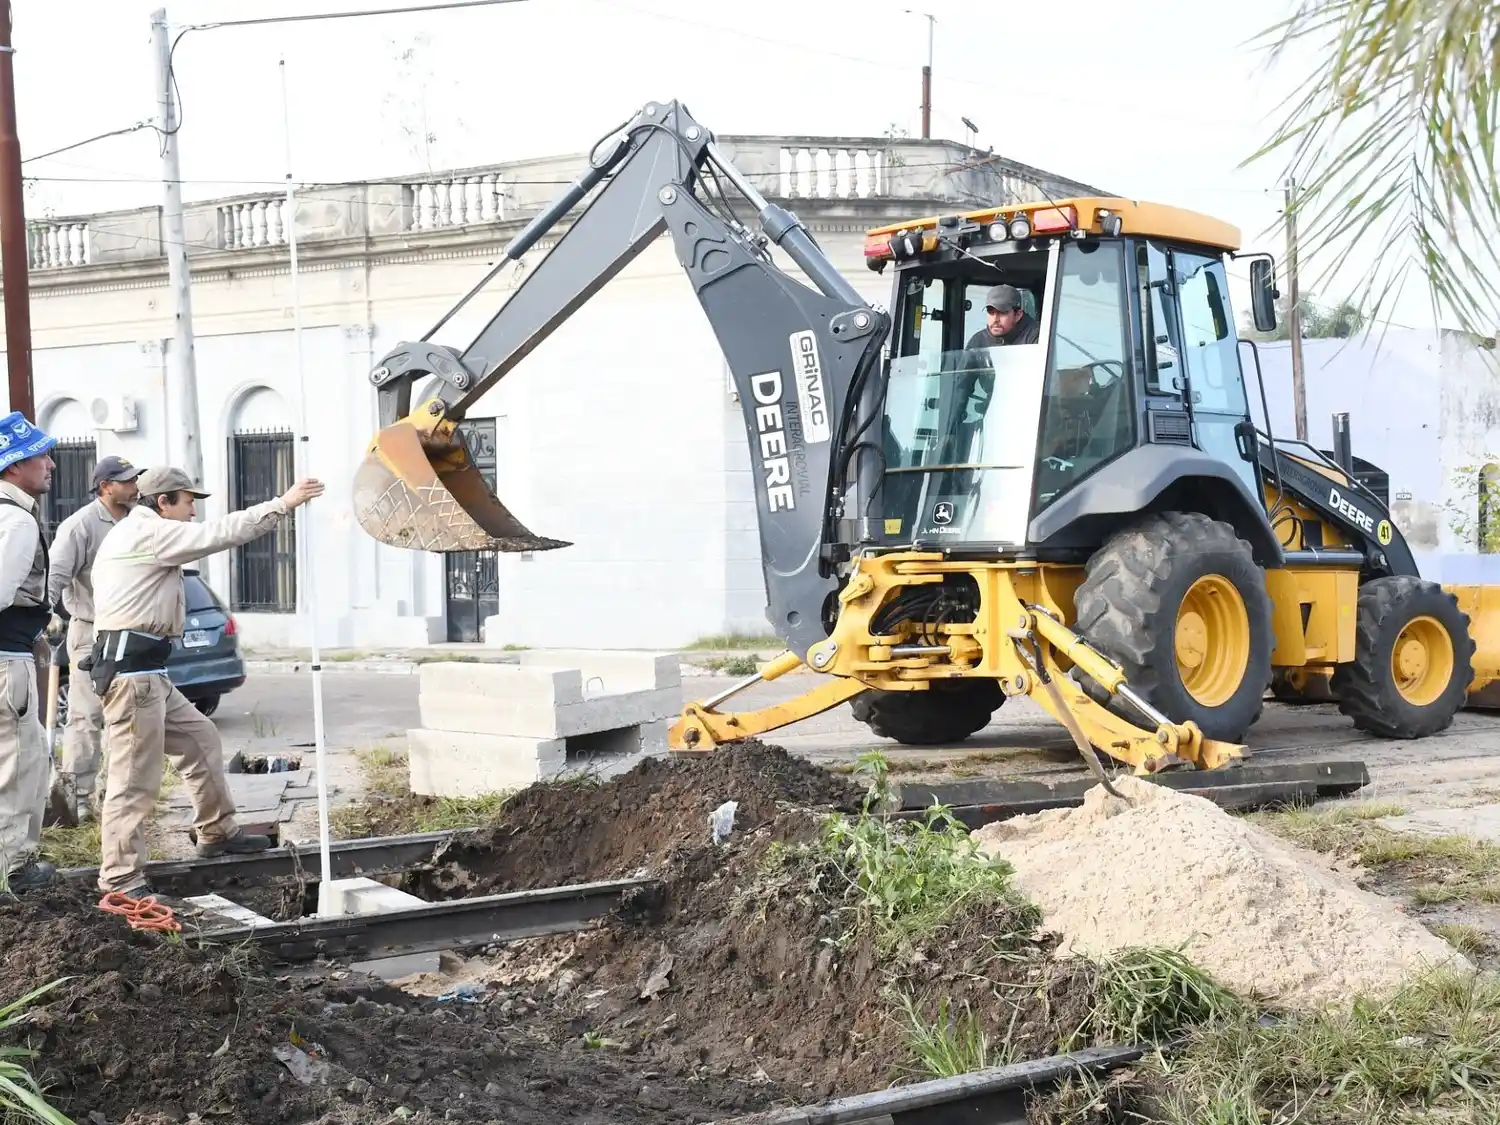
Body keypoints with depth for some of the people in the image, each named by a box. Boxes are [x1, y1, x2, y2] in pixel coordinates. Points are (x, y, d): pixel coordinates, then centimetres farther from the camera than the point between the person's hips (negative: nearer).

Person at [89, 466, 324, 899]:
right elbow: (219, 533, -14)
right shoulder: (148, 531, -10)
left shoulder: (135, 534, 23)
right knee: (135, 777, -10)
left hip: (144, 669, 11)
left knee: (200, 738, 18)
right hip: (130, 668, -11)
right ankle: (121, 880, -7)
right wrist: (283, 504, -11)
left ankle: (217, 833, 29)